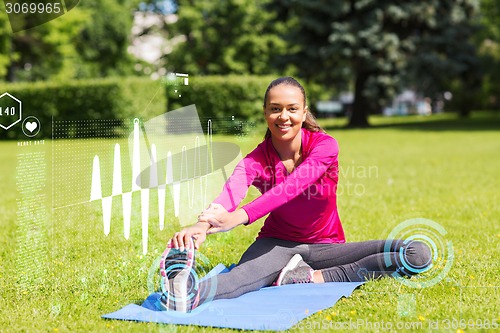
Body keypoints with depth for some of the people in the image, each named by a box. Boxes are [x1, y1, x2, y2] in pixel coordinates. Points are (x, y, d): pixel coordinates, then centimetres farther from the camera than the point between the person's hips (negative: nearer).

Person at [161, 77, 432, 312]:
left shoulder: (324, 146, -15)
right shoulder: (255, 161, -11)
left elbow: (294, 185, -35)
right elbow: (231, 193, -35)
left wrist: (240, 216, -53)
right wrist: (202, 226, -60)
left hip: (325, 246, 1)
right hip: (278, 244, -1)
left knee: (418, 254, -22)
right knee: (246, 274, -38)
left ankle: (315, 277, -29)